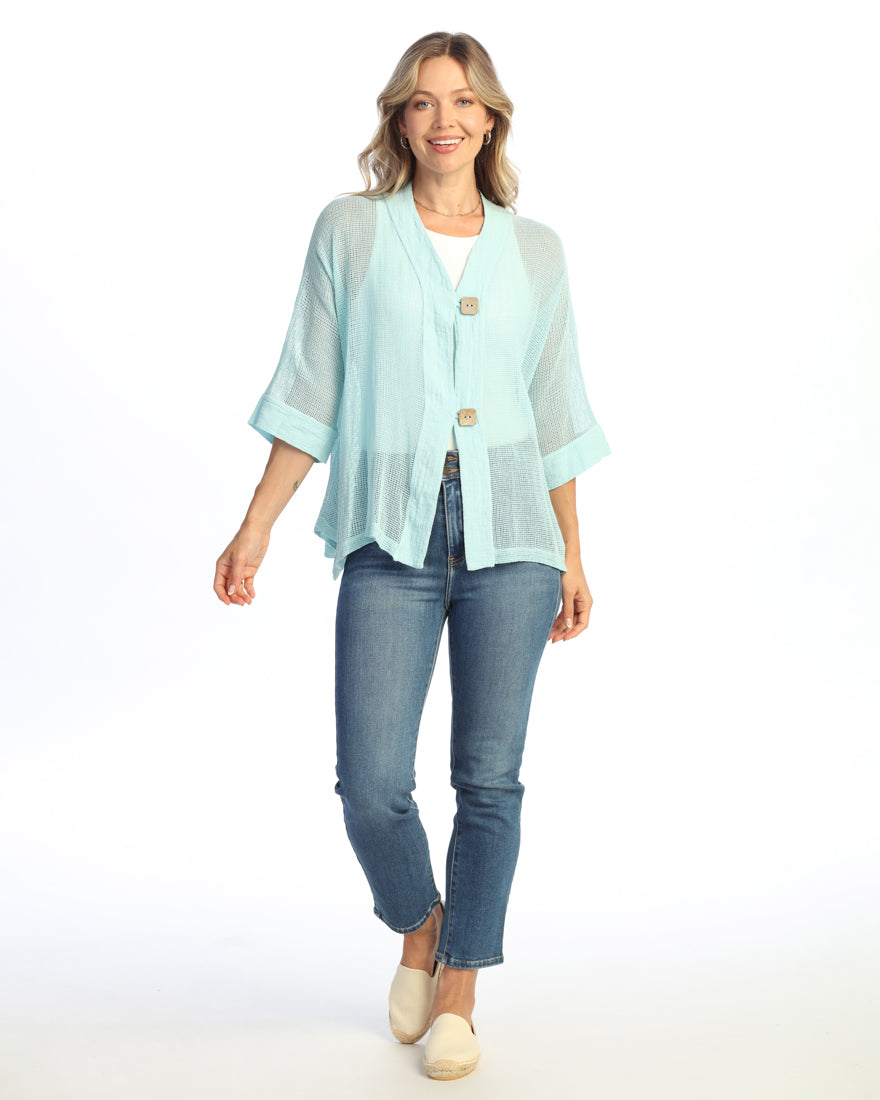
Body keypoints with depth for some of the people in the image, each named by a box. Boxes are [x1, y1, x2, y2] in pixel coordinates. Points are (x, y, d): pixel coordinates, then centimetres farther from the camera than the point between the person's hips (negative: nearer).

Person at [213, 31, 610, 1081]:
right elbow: (310, 391, 6)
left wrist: (571, 555, 12)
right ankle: (419, 927, 28)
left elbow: (555, 411, 13)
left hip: (510, 534, 1)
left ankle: (458, 990, 22)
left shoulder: (534, 250, 11)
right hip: (392, 536, -1)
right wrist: (256, 526, -1)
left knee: (489, 778, 3)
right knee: (371, 782, -5)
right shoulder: (350, 231, 7)